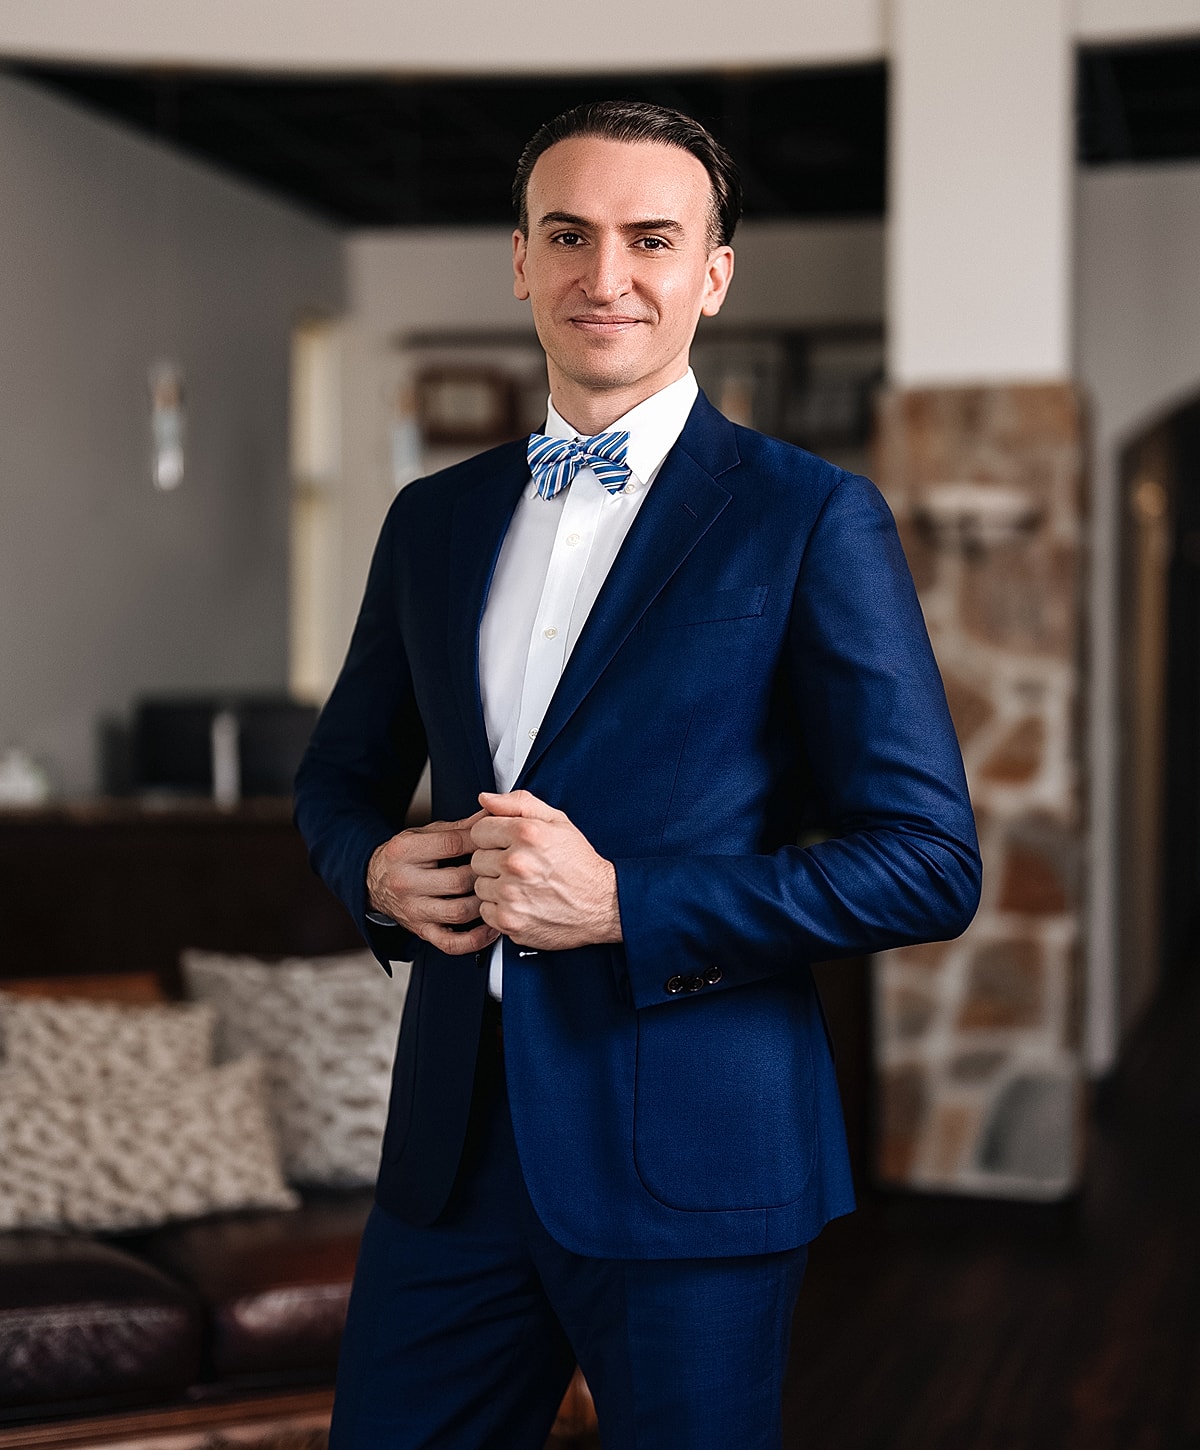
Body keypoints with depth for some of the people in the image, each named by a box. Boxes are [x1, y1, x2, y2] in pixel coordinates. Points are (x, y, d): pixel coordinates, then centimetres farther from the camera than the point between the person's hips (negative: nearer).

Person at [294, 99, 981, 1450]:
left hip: (689, 1153, -4)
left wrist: (619, 902, -18)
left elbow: (929, 865, -11)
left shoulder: (813, 518, -7)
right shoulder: (434, 518, 10)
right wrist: (379, 870, -2)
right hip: (455, 1139, 5)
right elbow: (342, 772, 21)